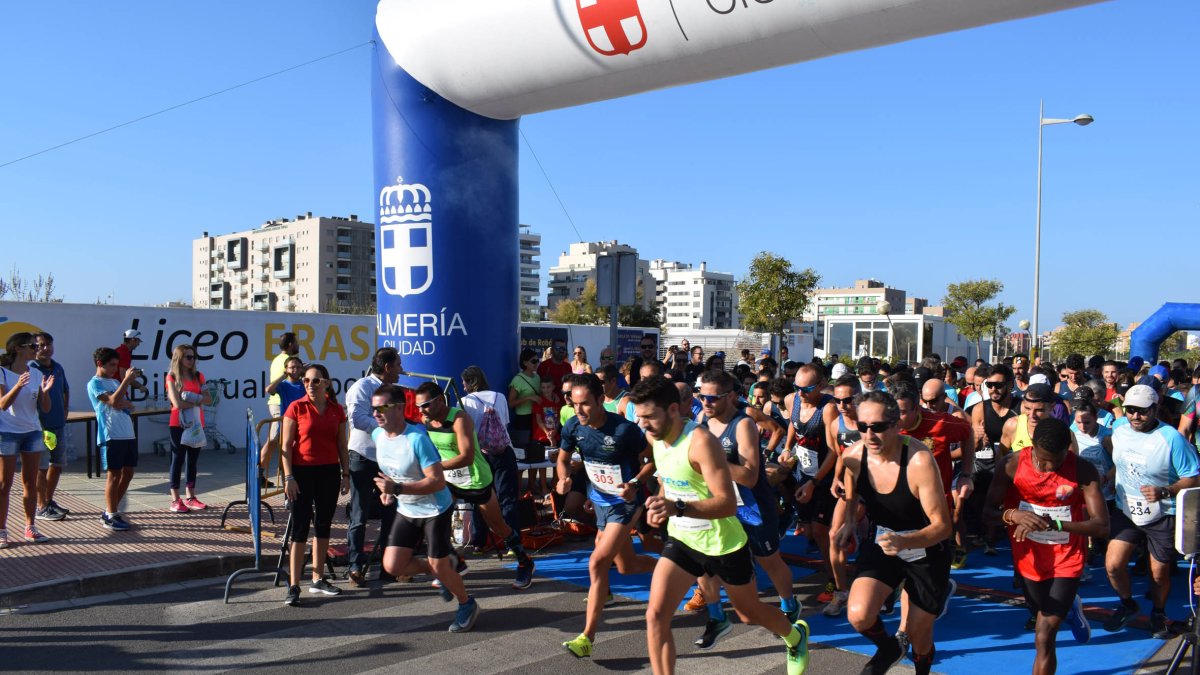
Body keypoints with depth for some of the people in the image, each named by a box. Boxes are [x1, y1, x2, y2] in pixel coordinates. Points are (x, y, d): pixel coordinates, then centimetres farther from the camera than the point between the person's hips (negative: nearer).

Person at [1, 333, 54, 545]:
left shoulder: (36, 374, 5)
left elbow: (45, 408, 3)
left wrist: (45, 391, -16)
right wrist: (18, 386, -31)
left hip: (33, 432, 5)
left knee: (30, 483, 8)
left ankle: (30, 528, 15)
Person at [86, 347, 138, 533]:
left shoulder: (115, 381, 18)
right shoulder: (94, 383, -5)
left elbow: (128, 404, 14)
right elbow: (114, 401, -20)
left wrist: (124, 402, -8)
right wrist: (127, 379, -17)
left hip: (128, 433, 8)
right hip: (111, 435, -8)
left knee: (128, 472, 10)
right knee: (114, 474, -3)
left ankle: (110, 511, 21)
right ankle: (110, 516, 6)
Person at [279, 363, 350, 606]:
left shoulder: (336, 410, 5)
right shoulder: (296, 408, -5)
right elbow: (286, 445, -5)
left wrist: (346, 474, 7)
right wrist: (289, 477, -11)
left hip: (329, 472, 4)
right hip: (302, 472, -4)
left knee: (323, 525, 11)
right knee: (300, 527, -5)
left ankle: (318, 580, 22)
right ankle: (293, 586, -1)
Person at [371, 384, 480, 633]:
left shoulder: (417, 439, -27)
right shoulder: (377, 435, -3)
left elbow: (438, 481, -28)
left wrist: (397, 488, -32)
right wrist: (386, 491, 1)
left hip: (435, 510, -7)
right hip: (406, 510, 7)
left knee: (438, 567, -1)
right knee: (392, 566, -2)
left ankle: (467, 605, 27)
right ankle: (447, 566, 23)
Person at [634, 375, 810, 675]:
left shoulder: (701, 441, -30)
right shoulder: (655, 437, -6)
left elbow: (727, 503, -34)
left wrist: (678, 508, -46)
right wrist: (661, 504, 1)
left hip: (723, 544, -5)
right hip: (681, 540, 6)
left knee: (750, 612, 19)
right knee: (655, 615, -11)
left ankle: (796, 636, 52)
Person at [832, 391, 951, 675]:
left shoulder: (919, 460, -29)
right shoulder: (854, 455, -15)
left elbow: (942, 526, -25)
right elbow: (849, 497, 7)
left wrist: (904, 542, -41)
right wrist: (846, 522, -13)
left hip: (926, 550, -3)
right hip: (880, 545, 3)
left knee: (919, 637, 9)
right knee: (859, 615, -20)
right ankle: (889, 647, 16)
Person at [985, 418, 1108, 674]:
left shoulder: (1083, 470, -18)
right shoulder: (1011, 466, -16)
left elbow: (1102, 525, -21)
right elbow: (988, 512, -12)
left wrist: (1054, 523, -34)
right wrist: (1013, 515, -34)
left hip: (1066, 559, -2)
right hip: (1029, 556, 3)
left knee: (1045, 636, -8)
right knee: (1043, 613, 27)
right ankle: (1069, 608, 60)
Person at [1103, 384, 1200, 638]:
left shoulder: (1172, 438, -20)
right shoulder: (1118, 430, -3)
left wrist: (1165, 491, -28)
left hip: (1162, 516, -3)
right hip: (1126, 511, 4)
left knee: (1159, 573, 9)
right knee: (1113, 565, -5)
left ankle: (1158, 614, 38)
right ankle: (1127, 604, 24)